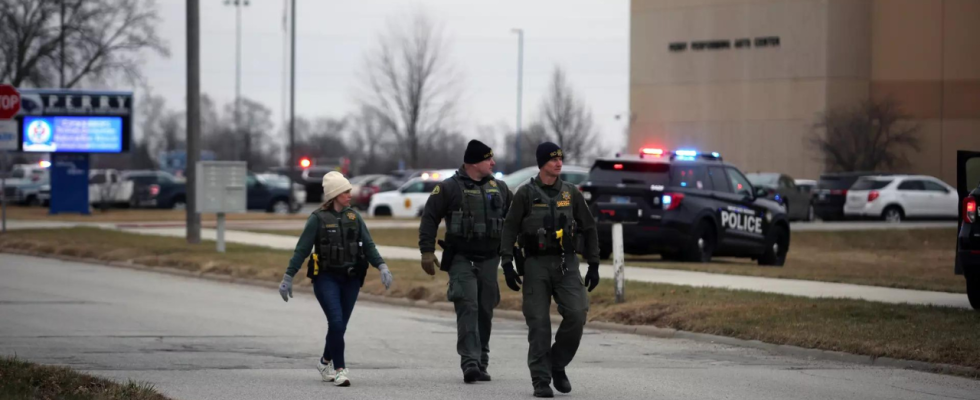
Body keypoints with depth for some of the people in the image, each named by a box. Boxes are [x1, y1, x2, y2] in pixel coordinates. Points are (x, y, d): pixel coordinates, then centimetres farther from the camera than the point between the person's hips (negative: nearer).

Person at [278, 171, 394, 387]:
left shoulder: (354, 217, 7)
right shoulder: (318, 219, -6)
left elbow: (368, 246, 4)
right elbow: (302, 250, -4)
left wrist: (382, 266, -11)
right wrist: (288, 277, -5)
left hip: (351, 280, 4)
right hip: (326, 278, -4)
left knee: (339, 325, 10)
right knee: (336, 322, -16)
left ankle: (326, 361, 33)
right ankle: (340, 370, -9)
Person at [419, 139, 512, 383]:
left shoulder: (499, 188, 11)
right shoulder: (449, 188, -3)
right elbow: (429, 219, -2)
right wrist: (427, 252, -7)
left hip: (489, 260, 5)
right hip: (461, 258, -5)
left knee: (485, 312, 8)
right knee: (467, 308, -16)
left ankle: (481, 364, 18)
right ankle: (470, 363, -23)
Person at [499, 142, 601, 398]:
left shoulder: (570, 193, 8)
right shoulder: (525, 194, 1)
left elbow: (588, 229, 13)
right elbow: (510, 230, 1)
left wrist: (594, 265, 9)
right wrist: (507, 265, -8)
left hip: (567, 264, 2)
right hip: (536, 264, -2)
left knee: (576, 314, -13)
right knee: (538, 323, -4)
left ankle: (558, 365, 7)